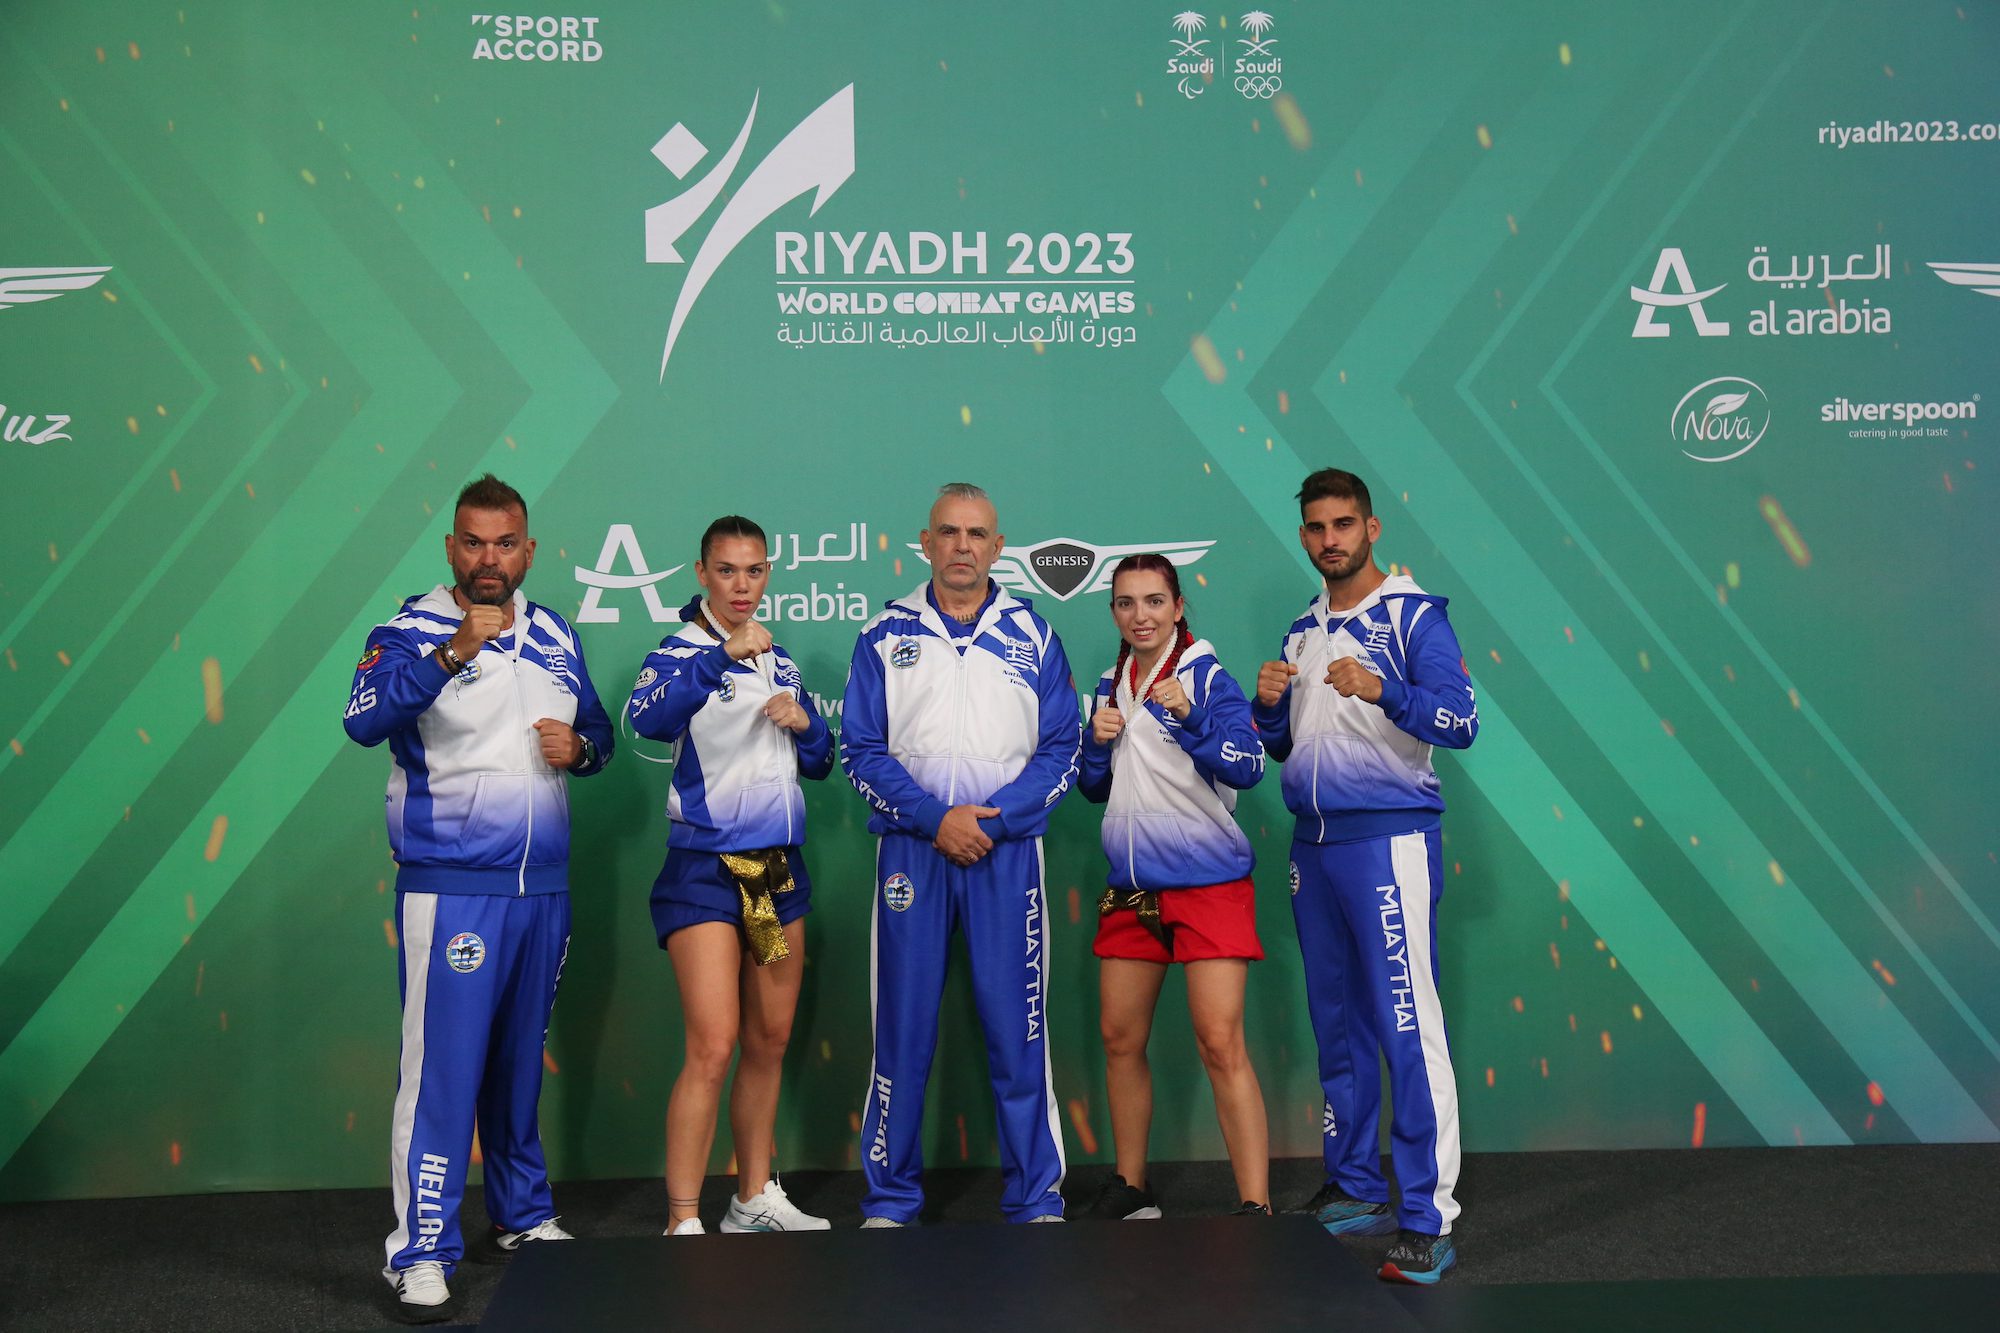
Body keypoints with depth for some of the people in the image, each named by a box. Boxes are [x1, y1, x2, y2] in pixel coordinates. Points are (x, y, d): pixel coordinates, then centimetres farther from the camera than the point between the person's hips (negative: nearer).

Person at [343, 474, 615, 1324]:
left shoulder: (555, 636, 11)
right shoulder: (411, 634, -6)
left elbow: (597, 730, 21)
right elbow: (365, 719, -24)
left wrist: (581, 746, -3)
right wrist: (451, 655, -38)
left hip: (543, 885, 5)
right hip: (452, 887, -5)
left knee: (520, 1059, 16)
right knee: (442, 1067, -6)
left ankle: (522, 1217, 30)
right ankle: (420, 1254, 1)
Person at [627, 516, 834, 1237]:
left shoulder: (780, 662, 13)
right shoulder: (678, 653, -6)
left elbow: (820, 763, 18)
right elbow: (650, 719, -30)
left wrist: (804, 724, -4)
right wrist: (724, 656, -42)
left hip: (779, 869, 6)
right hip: (707, 871, -6)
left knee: (769, 1042, 11)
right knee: (713, 1048, -12)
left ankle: (755, 1197, 24)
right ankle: (681, 1223, -5)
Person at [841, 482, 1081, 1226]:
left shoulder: (1033, 635, 7)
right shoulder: (885, 635, 6)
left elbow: (1061, 751, 4)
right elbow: (860, 751, 3)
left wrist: (994, 819, -10)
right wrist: (934, 818, -10)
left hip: (1008, 849, 0)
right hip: (911, 849, 0)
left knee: (1017, 1026, 1)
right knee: (903, 1029, 4)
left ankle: (1035, 1199, 11)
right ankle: (890, 1199, 14)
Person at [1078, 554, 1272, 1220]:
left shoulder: (1207, 676, -6)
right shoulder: (1111, 686, 13)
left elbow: (1248, 767, -15)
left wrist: (1189, 716, -26)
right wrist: (1098, 742, -1)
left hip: (1207, 883, -7)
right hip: (1131, 887, 7)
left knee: (1221, 1045, -11)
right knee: (1120, 1040, 12)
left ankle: (1256, 1206, -7)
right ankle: (1130, 1188, 27)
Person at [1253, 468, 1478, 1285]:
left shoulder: (1413, 616, -2)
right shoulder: (1302, 632, 17)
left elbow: (1462, 722, -13)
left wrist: (1383, 690, -28)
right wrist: (1269, 706, -1)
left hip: (1387, 840, -7)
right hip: (1314, 844, 7)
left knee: (1408, 1026, -10)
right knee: (1338, 1027, 12)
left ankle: (1429, 1220, -8)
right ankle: (1354, 1191, 23)